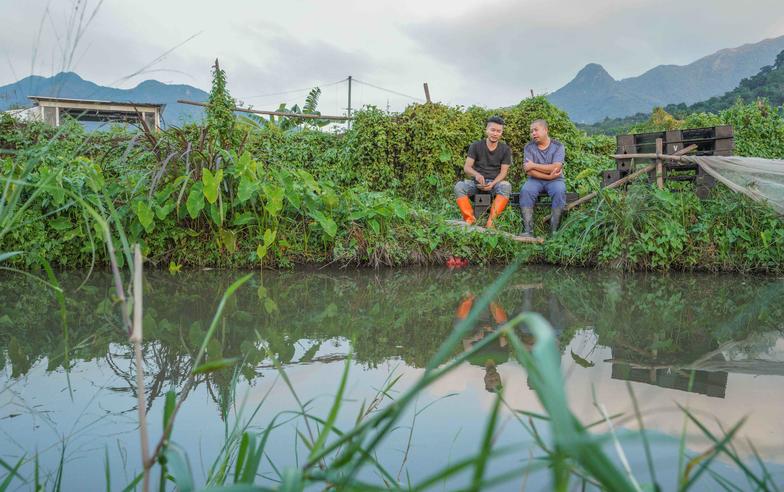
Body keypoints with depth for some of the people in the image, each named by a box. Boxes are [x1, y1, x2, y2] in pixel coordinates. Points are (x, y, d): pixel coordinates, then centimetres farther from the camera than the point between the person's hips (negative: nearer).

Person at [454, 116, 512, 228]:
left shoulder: (505, 149, 4)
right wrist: (476, 174, -27)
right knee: (459, 186, -30)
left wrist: (492, 184, -22)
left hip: (495, 182, 0)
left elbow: (503, 171, -1)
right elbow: (466, 167, -3)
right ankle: (470, 220, -33)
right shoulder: (476, 146, 3)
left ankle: (490, 221, -38)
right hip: (476, 181, 0)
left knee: (506, 186, -35)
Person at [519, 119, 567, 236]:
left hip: (555, 179, -1)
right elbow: (529, 172, -8)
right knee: (525, 190, -30)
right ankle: (528, 231, -32)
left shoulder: (558, 146, -3)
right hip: (535, 180, 1)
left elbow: (556, 168, -17)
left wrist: (534, 166, -14)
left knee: (559, 191, -33)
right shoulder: (529, 147, 1)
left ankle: (554, 230, -28)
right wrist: (548, 176, -16)